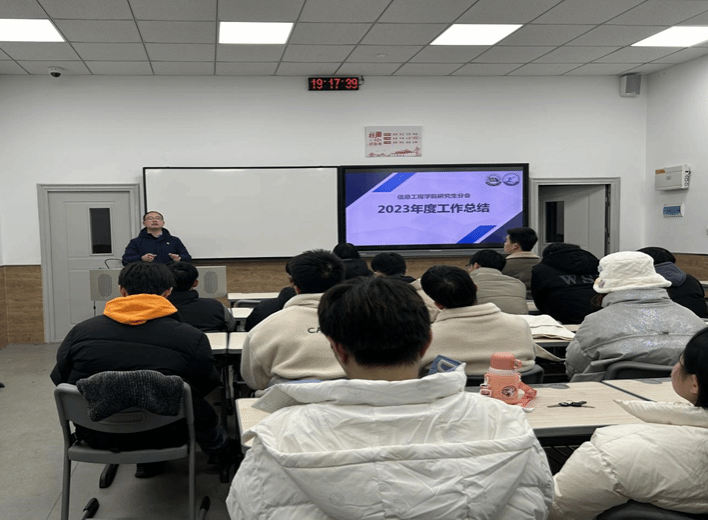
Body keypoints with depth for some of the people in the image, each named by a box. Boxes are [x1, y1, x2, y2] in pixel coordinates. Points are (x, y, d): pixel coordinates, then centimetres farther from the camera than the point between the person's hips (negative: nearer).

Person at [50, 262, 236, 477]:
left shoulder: (81, 331, -9)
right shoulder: (192, 338, -16)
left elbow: (59, 379, 6)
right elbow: (208, 385, 0)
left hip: (94, 436, 3)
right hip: (162, 434, -3)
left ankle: (148, 461, 40)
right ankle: (222, 450, 42)